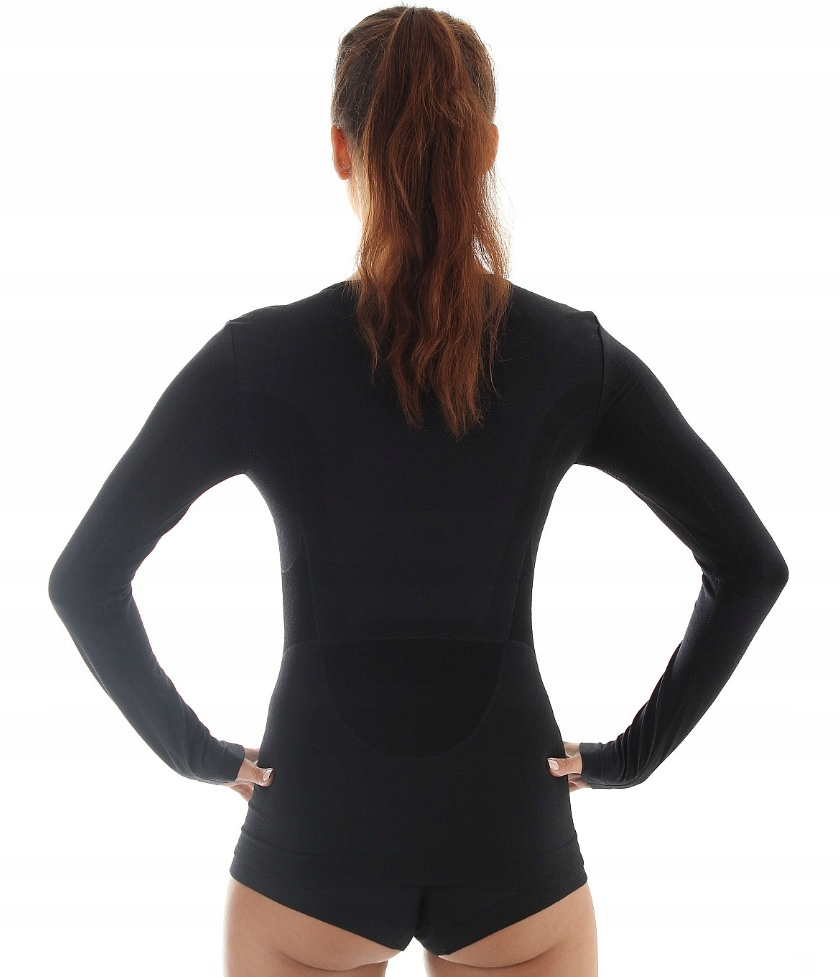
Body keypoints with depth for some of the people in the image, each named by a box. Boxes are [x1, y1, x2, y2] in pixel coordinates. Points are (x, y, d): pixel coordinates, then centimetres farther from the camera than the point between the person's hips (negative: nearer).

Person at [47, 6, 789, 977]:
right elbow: (751, 564, -2)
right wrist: (635, 751, 3)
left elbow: (84, 579, -6)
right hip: (512, 845, 1)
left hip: (312, 846, -1)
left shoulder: (256, 357, -9)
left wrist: (193, 748, 4)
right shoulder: (577, 355, -5)